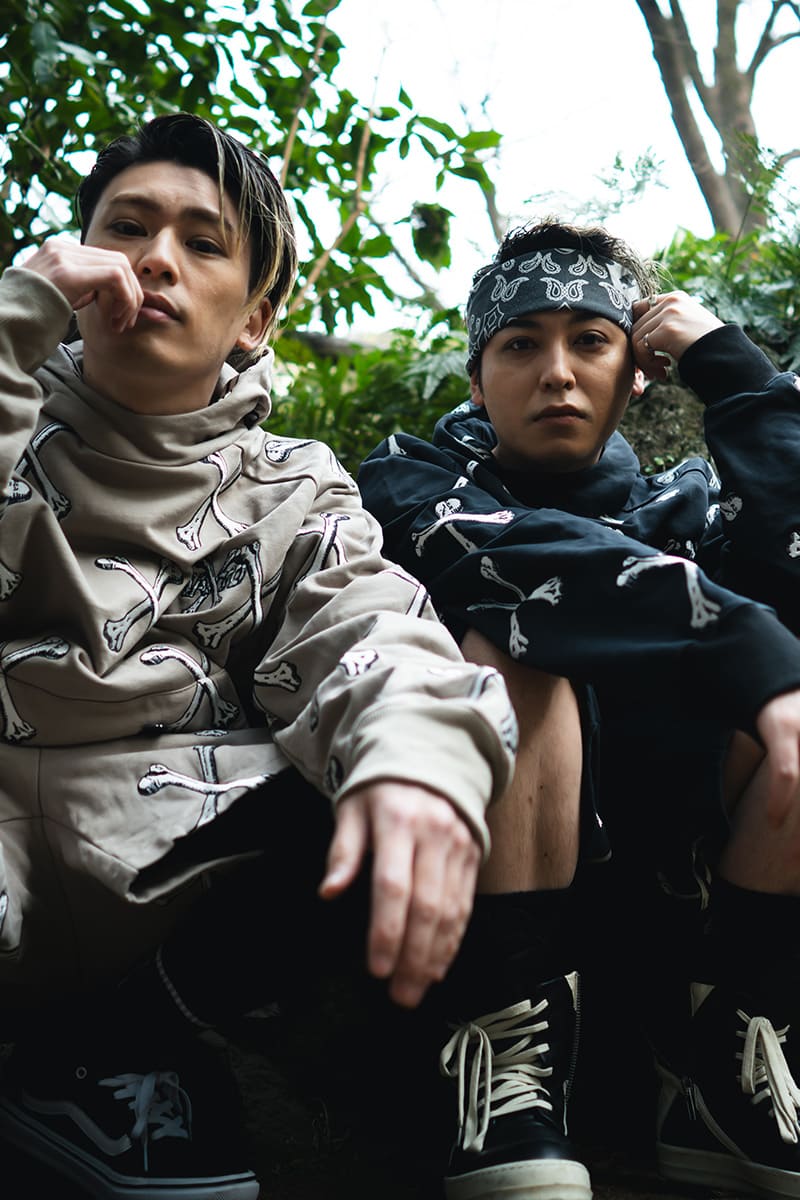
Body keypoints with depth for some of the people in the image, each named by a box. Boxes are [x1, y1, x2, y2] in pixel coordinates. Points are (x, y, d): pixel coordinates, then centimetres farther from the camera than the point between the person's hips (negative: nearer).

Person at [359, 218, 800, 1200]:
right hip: (473, 852, -3)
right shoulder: (411, 482, 5)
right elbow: (531, 556, -19)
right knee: (512, 649, -29)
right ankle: (509, 1040, -24)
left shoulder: (673, 504, 15)